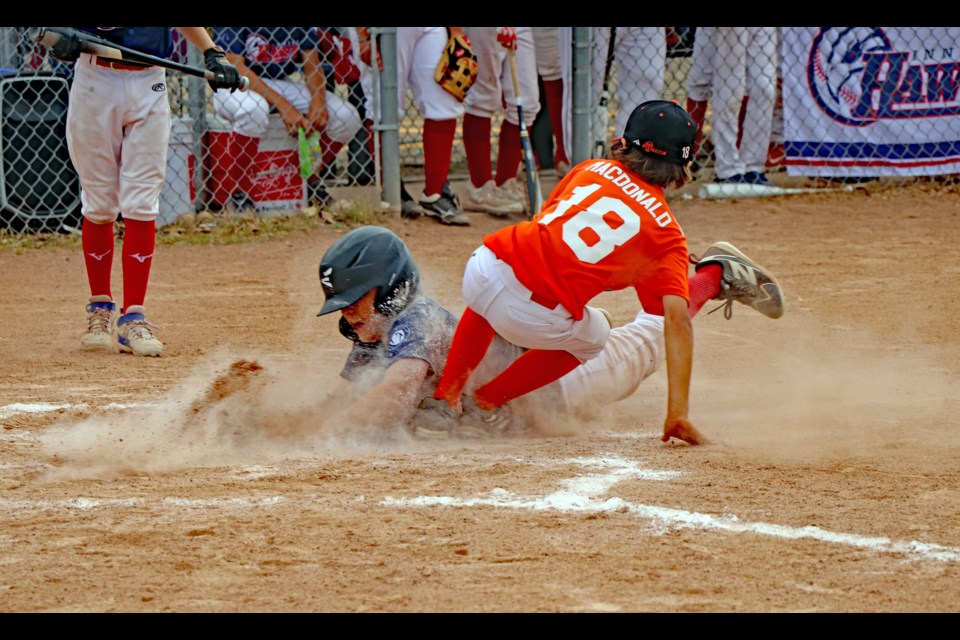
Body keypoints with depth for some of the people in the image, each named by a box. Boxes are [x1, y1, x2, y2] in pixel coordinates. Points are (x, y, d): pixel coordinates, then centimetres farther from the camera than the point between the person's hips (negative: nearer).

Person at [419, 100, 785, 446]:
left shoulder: (591, 170, 16)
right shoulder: (667, 234, 8)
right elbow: (676, 320, -1)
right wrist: (678, 414, -5)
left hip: (485, 265, 3)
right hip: (542, 318, -3)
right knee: (591, 340, 32)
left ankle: (446, 397, 37)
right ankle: (486, 401, 28)